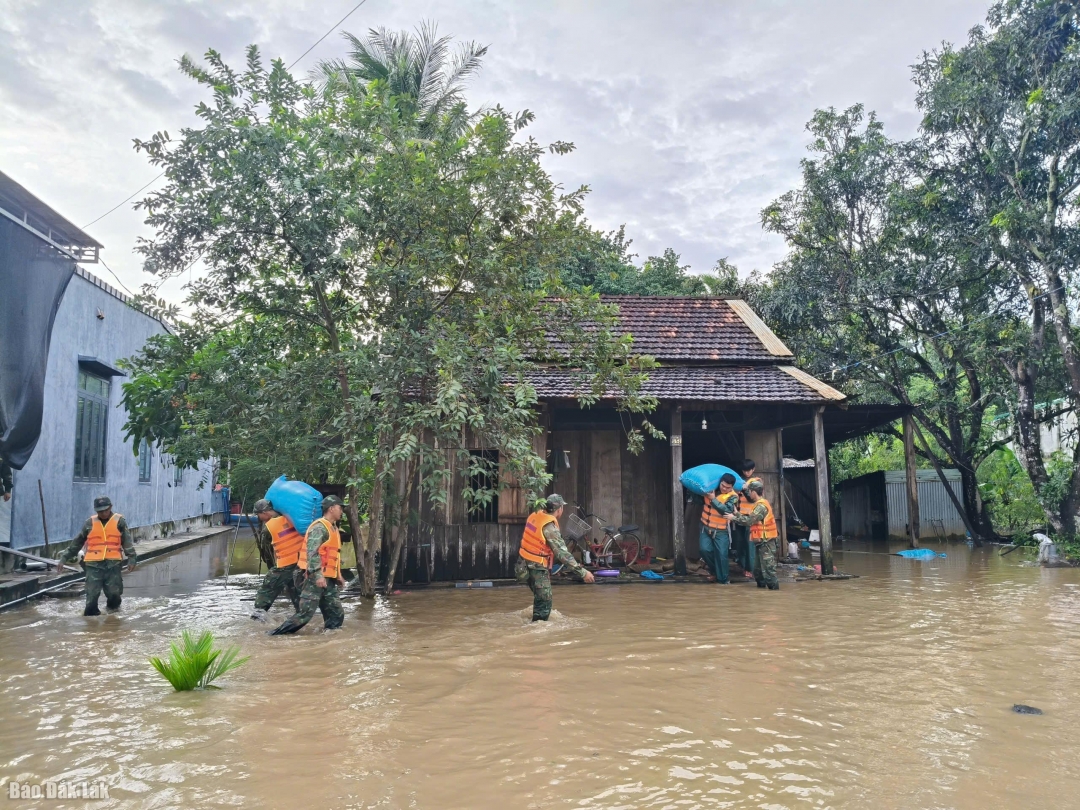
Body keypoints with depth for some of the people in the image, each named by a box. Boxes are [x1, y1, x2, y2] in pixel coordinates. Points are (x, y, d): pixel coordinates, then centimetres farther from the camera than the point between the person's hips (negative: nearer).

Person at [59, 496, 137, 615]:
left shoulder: (119, 521, 6)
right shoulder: (90, 523, 11)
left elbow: (127, 541, 1)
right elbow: (77, 542, 18)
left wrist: (131, 558, -9)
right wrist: (65, 557, 16)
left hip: (113, 563, -1)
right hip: (93, 564, 1)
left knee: (114, 594, -2)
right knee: (92, 595, -2)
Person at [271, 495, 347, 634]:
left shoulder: (332, 528, 18)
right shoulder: (320, 527, -13)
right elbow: (312, 553, -23)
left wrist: (338, 575, 24)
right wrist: (318, 575, -30)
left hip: (328, 579, 10)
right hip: (316, 578, -10)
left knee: (337, 614, 6)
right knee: (305, 613, -9)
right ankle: (275, 636, 1)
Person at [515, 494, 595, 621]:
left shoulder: (535, 515, 0)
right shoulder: (549, 527, -23)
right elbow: (563, 553, -24)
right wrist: (583, 573, -22)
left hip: (525, 562, 8)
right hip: (537, 567, -8)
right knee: (544, 602, 0)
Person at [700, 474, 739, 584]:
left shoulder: (733, 496, -13)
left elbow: (726, 510, -28)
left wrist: (713, 499, -29)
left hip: (721, 530, -3)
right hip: (705, 526, 3)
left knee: (721, 554, -3)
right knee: (705, 549, -7)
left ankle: (723, 579, 13)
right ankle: (714, 570, 19)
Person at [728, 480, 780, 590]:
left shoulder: (761, 506, -17)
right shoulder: (760, 503, 14)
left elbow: (749, 521, -21)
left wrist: (734, 517, -10)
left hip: (766, 542, -10)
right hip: (762, 542, 10)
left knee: (768, 569, -10)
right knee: (758, 569, 15)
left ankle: (774, 589, -9)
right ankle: (761, 587, 21)